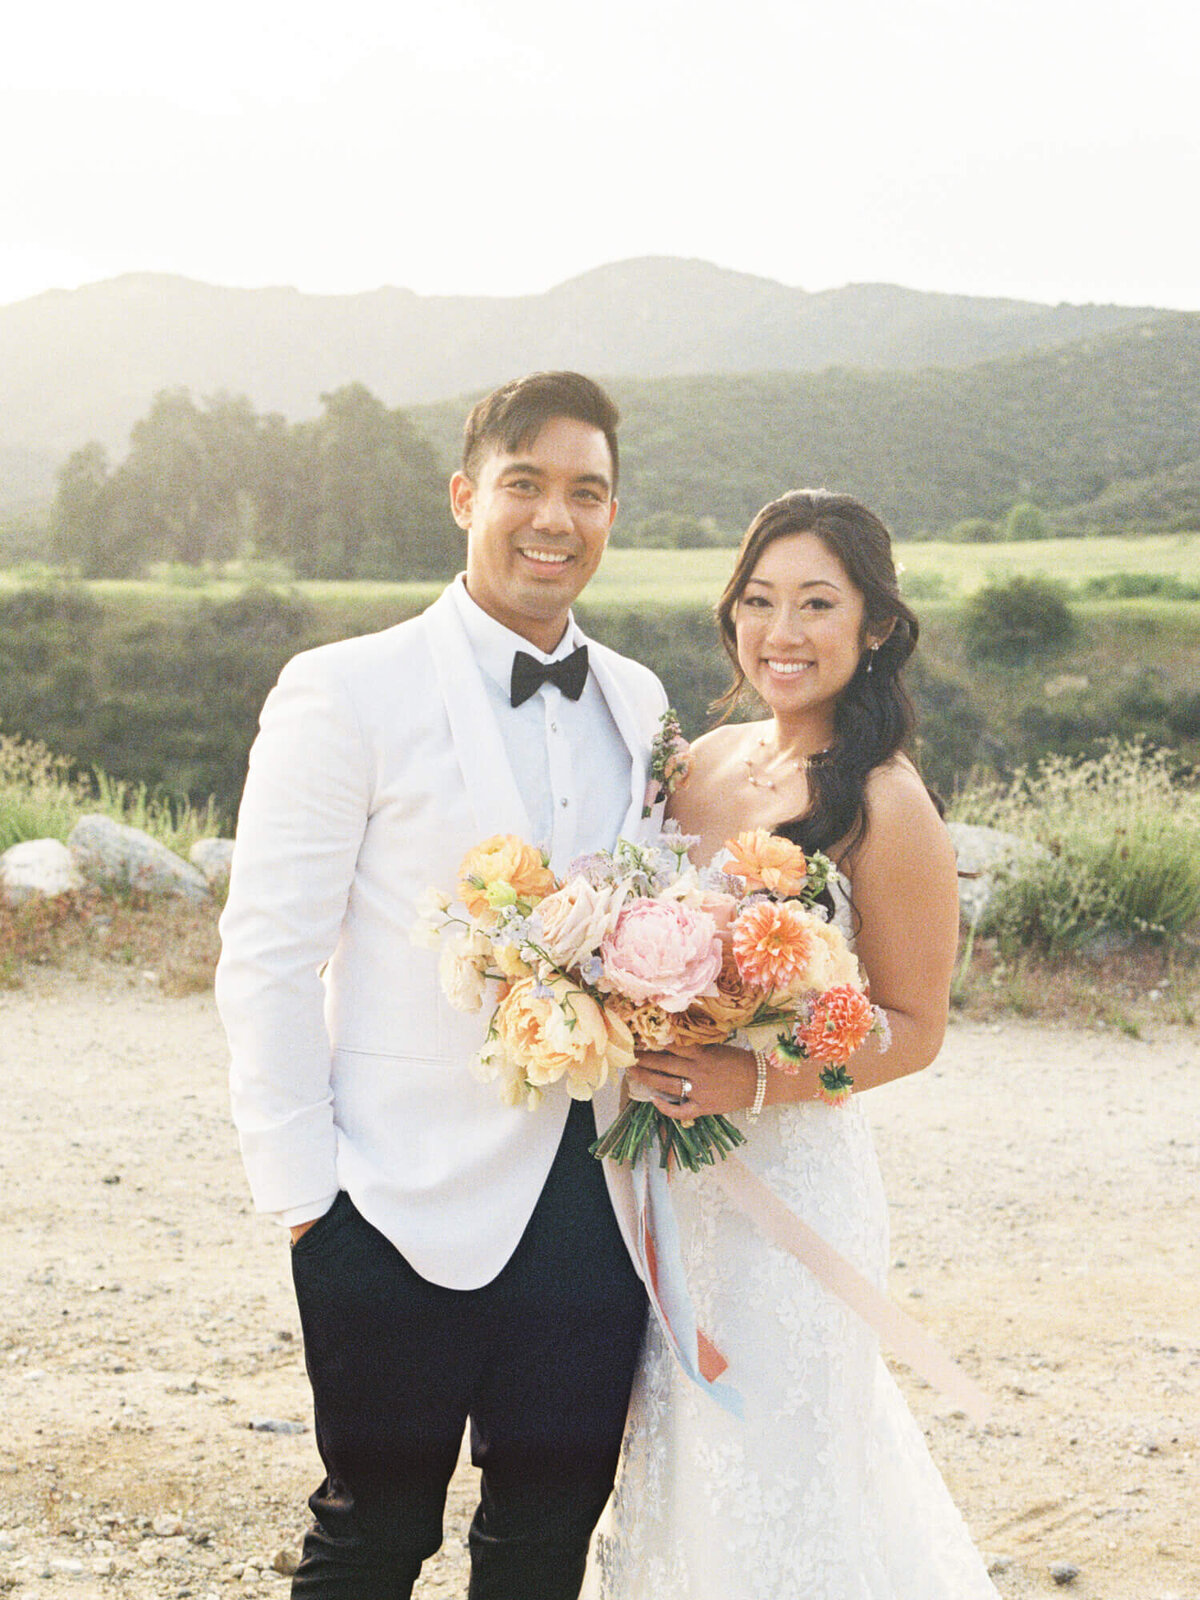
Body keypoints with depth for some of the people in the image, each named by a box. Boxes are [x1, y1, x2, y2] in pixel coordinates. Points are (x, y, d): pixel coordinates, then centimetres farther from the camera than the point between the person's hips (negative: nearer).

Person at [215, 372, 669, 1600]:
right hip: (407, 1211, -5)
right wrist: (300, 1193, -11)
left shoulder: (637, 701, 10)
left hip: (595, 1206, 5)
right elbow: (266, 958, -8)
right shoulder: (347, 692, -7)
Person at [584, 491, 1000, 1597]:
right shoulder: (710, 760, 5)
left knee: (770, 1476, 5)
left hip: (792, 1175, -6)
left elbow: (914, 1029, -10)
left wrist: (754, 1081, -23)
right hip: (673, 1173, 6)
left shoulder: (885, 808, -14)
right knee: (685, 1464, 17)